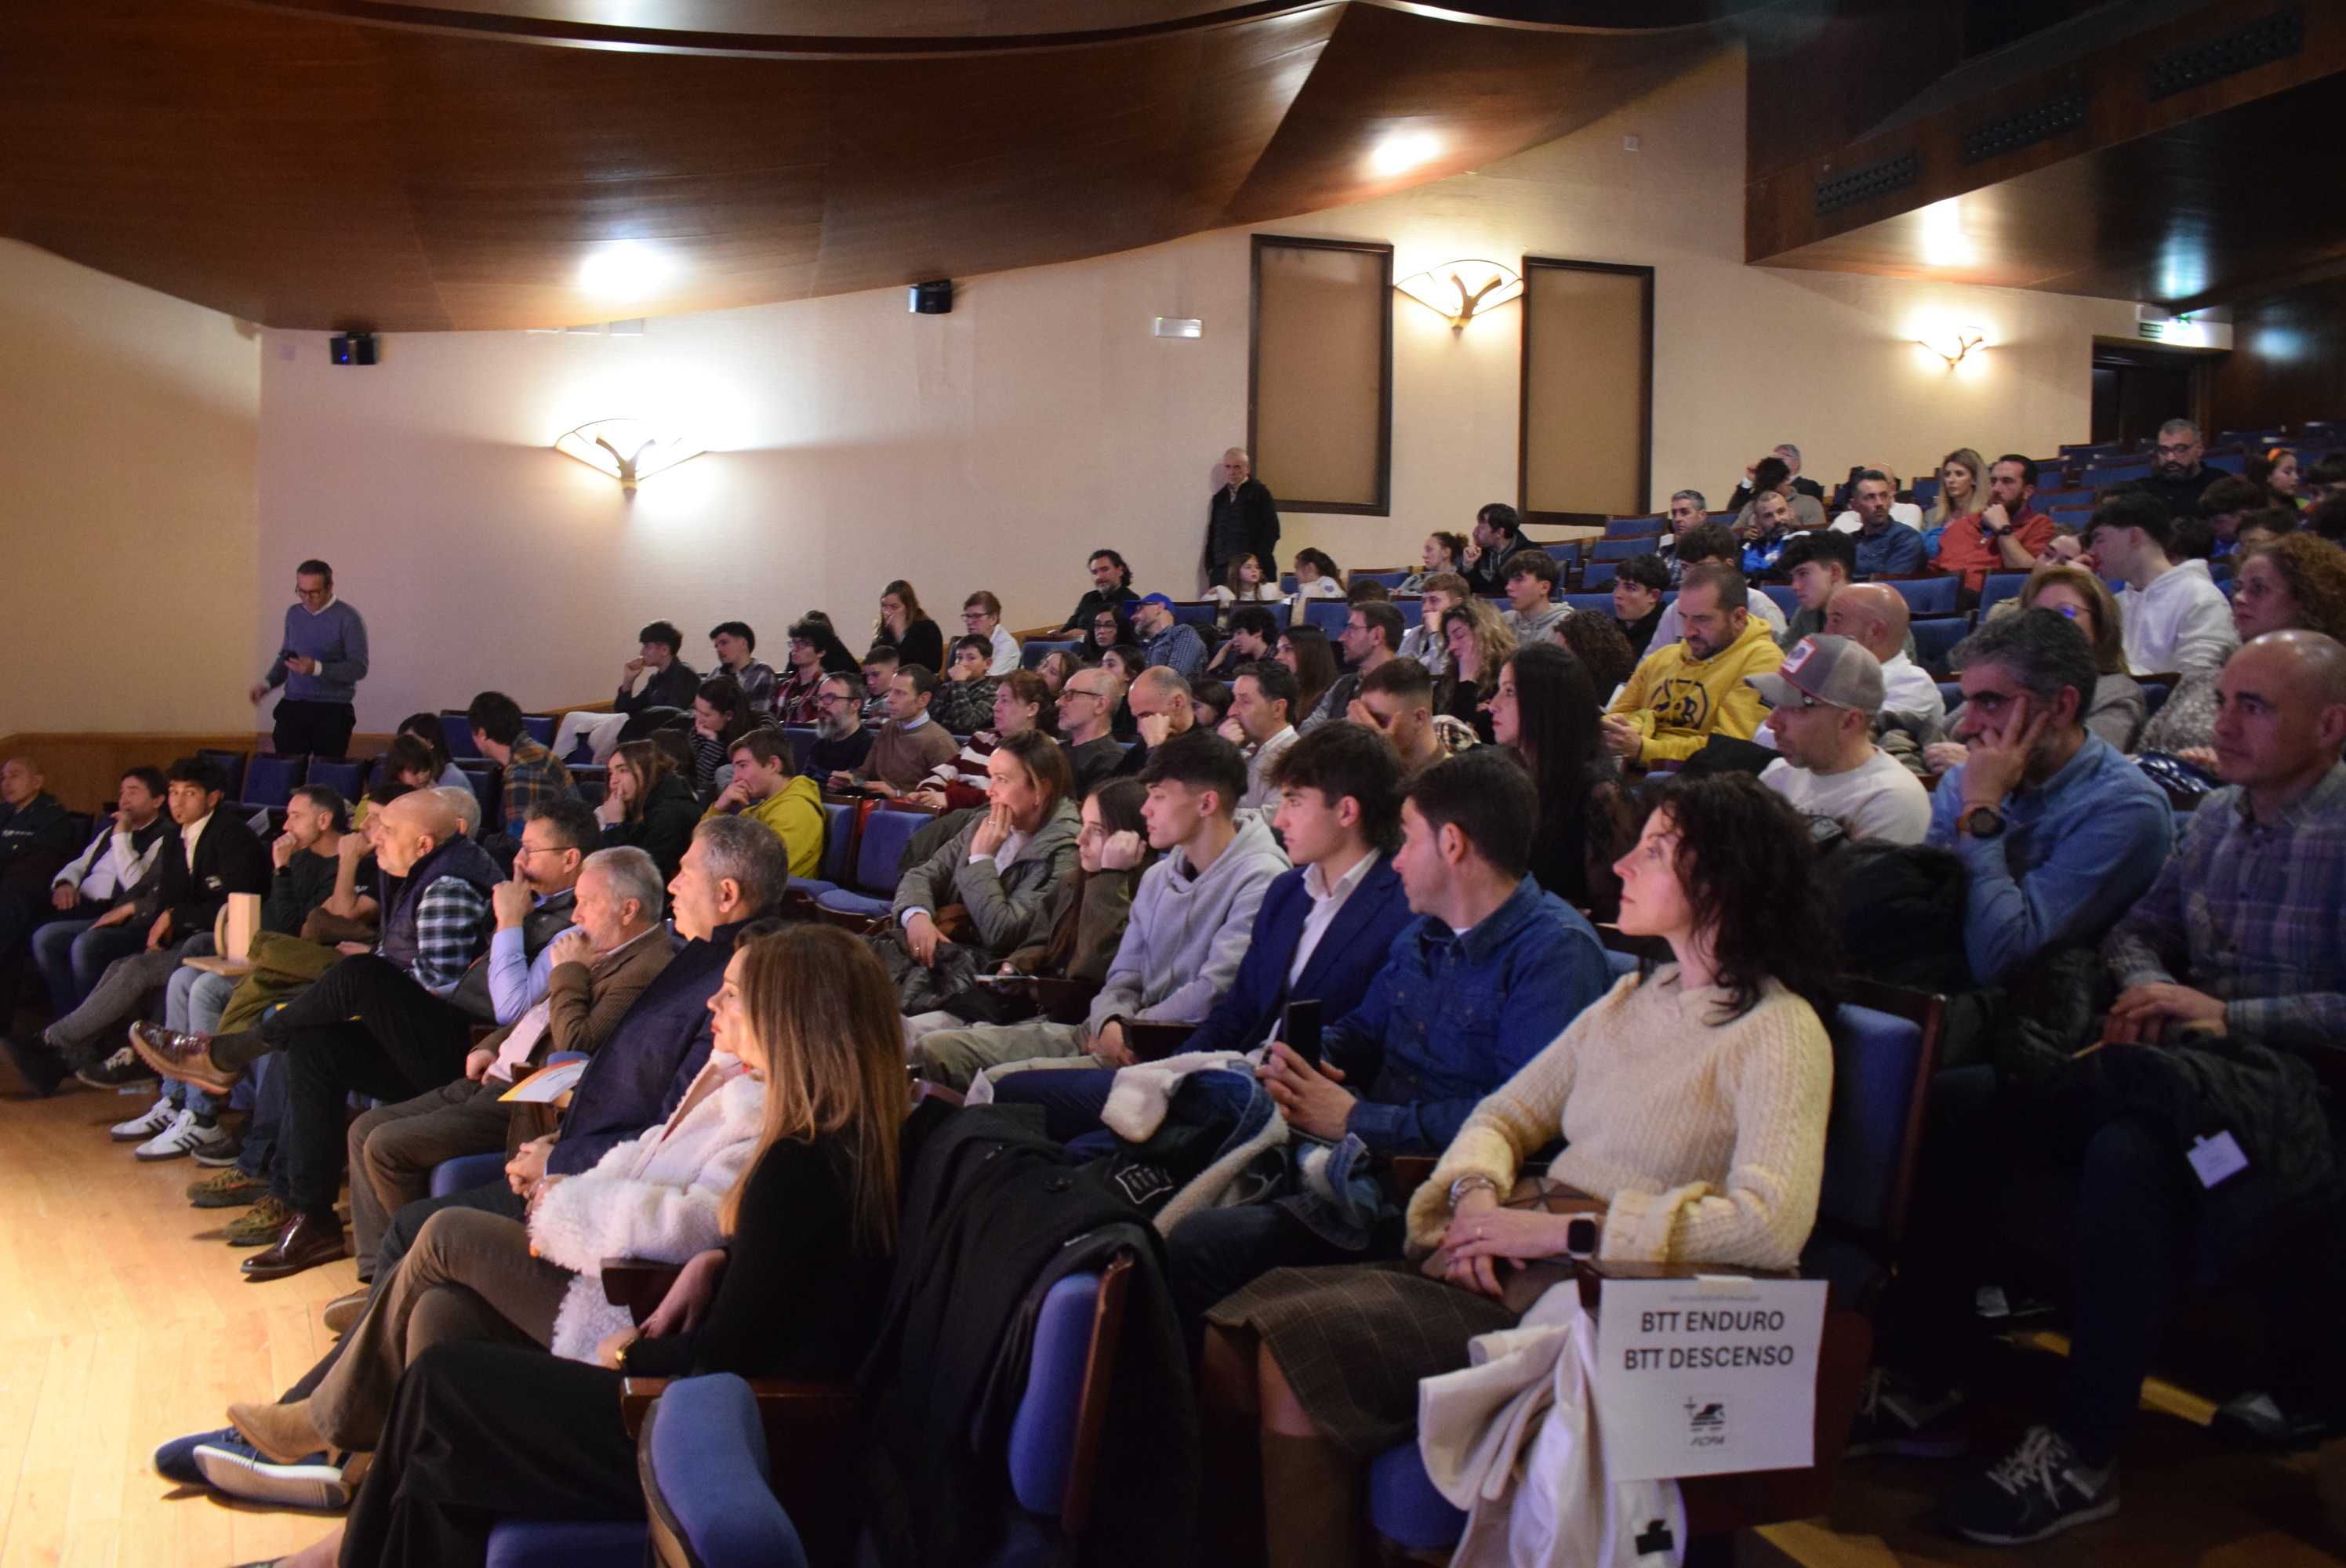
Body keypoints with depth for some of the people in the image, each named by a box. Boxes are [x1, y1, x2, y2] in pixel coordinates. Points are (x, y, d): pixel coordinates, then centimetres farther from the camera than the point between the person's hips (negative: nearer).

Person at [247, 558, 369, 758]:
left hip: (333, 711, -4)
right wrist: (267, 684, 6)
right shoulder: (293, 614, 12)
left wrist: (317, 668, -23)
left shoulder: (348, 618, -7)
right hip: (293, 706, 4)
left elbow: (359, 668, -13)